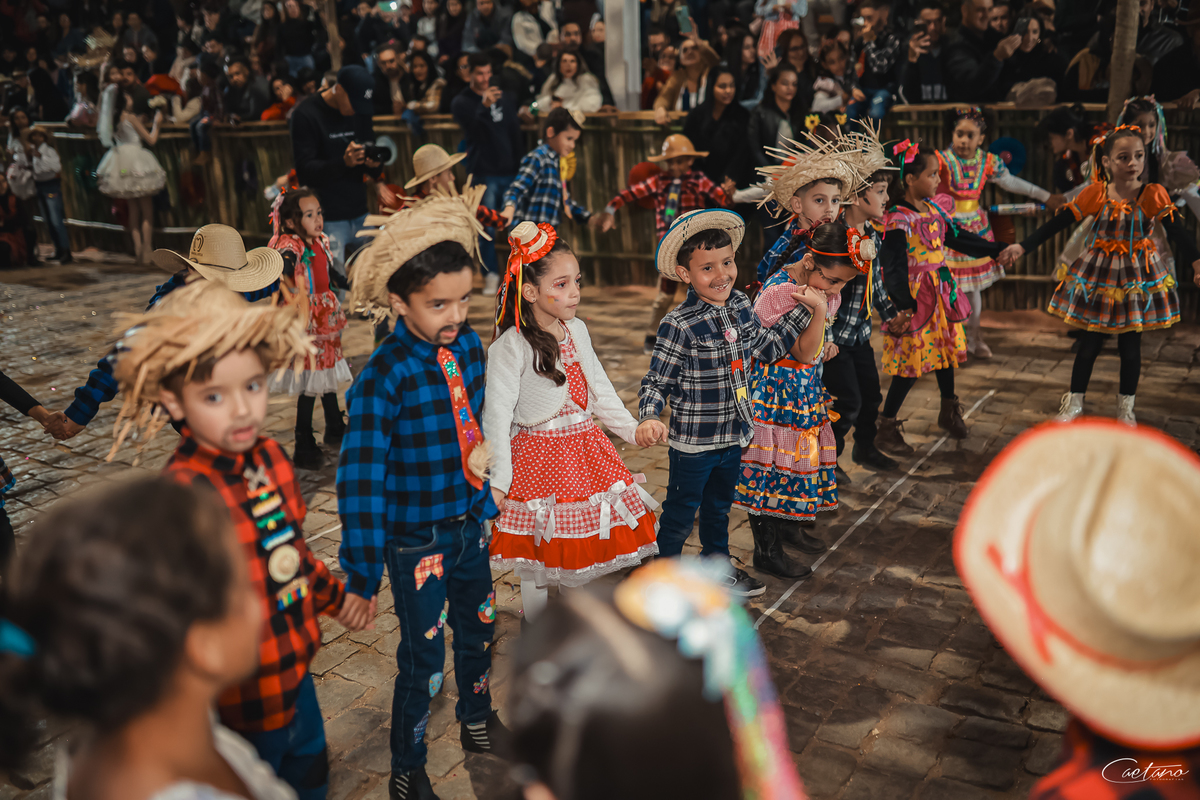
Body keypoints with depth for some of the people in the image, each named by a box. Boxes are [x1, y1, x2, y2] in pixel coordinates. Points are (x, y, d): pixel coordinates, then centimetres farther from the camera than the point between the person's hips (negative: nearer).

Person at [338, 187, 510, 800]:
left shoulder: (469, 345, -5)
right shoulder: (383, 377, -25)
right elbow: (360, 478, -23)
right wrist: (362, 573, -20)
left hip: (470, 524, 6)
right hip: (416, 540, -6)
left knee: (478, 628, 24)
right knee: (423, 657, 7)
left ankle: (478, 722, 52)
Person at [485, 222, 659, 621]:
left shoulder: (576, 330, 3)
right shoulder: (510, 346, -17)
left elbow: (599, 387, 14)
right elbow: (497, 413, -17)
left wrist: (632, 428, 13)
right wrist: (498, 479, -20)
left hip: (586, 449, 6)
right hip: (539, 457, -6)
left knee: (585, 541, 17)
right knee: (539, 559, 6)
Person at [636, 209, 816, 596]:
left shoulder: (740, 306, -1)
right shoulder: (678, 324, -22)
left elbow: (766, 347, 14)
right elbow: (657, 379, -18)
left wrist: (801, 313, 12)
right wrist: (648, 419, -35)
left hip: (734, 435, 7)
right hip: (693, 442, -6)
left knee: (719, 508, 27)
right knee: (680, 514, 11)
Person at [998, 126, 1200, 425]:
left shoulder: (1153, 195, -11)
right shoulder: (1095, 193, -9)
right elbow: (1057, 223, -8)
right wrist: (1022, 247, -14)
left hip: (1137, 278, 0)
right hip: (1096, 275, 0)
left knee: (1130, 345, 8)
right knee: (1090, 342, 7)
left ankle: (1126, 407, 26)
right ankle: (1074, 402, 22)